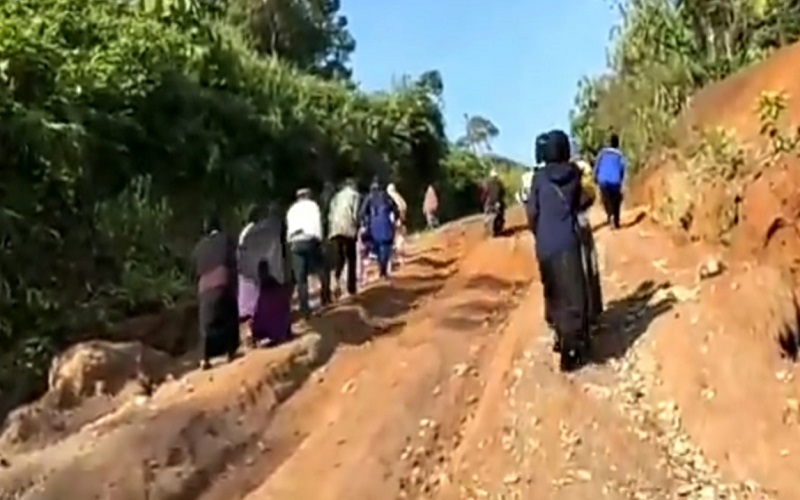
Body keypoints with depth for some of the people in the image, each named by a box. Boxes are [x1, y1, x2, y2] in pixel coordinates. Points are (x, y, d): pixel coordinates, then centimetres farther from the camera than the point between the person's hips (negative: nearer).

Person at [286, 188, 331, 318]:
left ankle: (304, 308, 1)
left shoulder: (292, 209, 24)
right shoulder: (312, 205, 11)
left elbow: (289, 229, 15)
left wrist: (290, 242, 15)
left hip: (295, 243, 4)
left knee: (300, 278, 3)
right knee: (323, 270, 12)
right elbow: (317, 223, -1)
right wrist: (319, 239, -1)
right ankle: (325, 298, 7)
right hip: (310, 240, -4)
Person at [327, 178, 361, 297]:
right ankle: (351, 288, 6)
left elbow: (331, 215, 14)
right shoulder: (355, 195, 9)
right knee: (351, 259, 6)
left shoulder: (336, 196, 22)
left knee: (338, 257, 3)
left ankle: (337, 277, -26)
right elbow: (355, 214, -3)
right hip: (348, 229, -3)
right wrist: (356, 228, 8)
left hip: (335, 230, 4)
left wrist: (330, 230, 15)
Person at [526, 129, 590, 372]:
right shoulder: (574, 173, 0)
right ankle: (572, 351, -3)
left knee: (553, 293, 17)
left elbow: (532, 212, 0)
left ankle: (562, 339, 30)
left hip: (544, 245, 2)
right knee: (572, 296, -1)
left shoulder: (539, 177, 0)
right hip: (567, 242, -2)